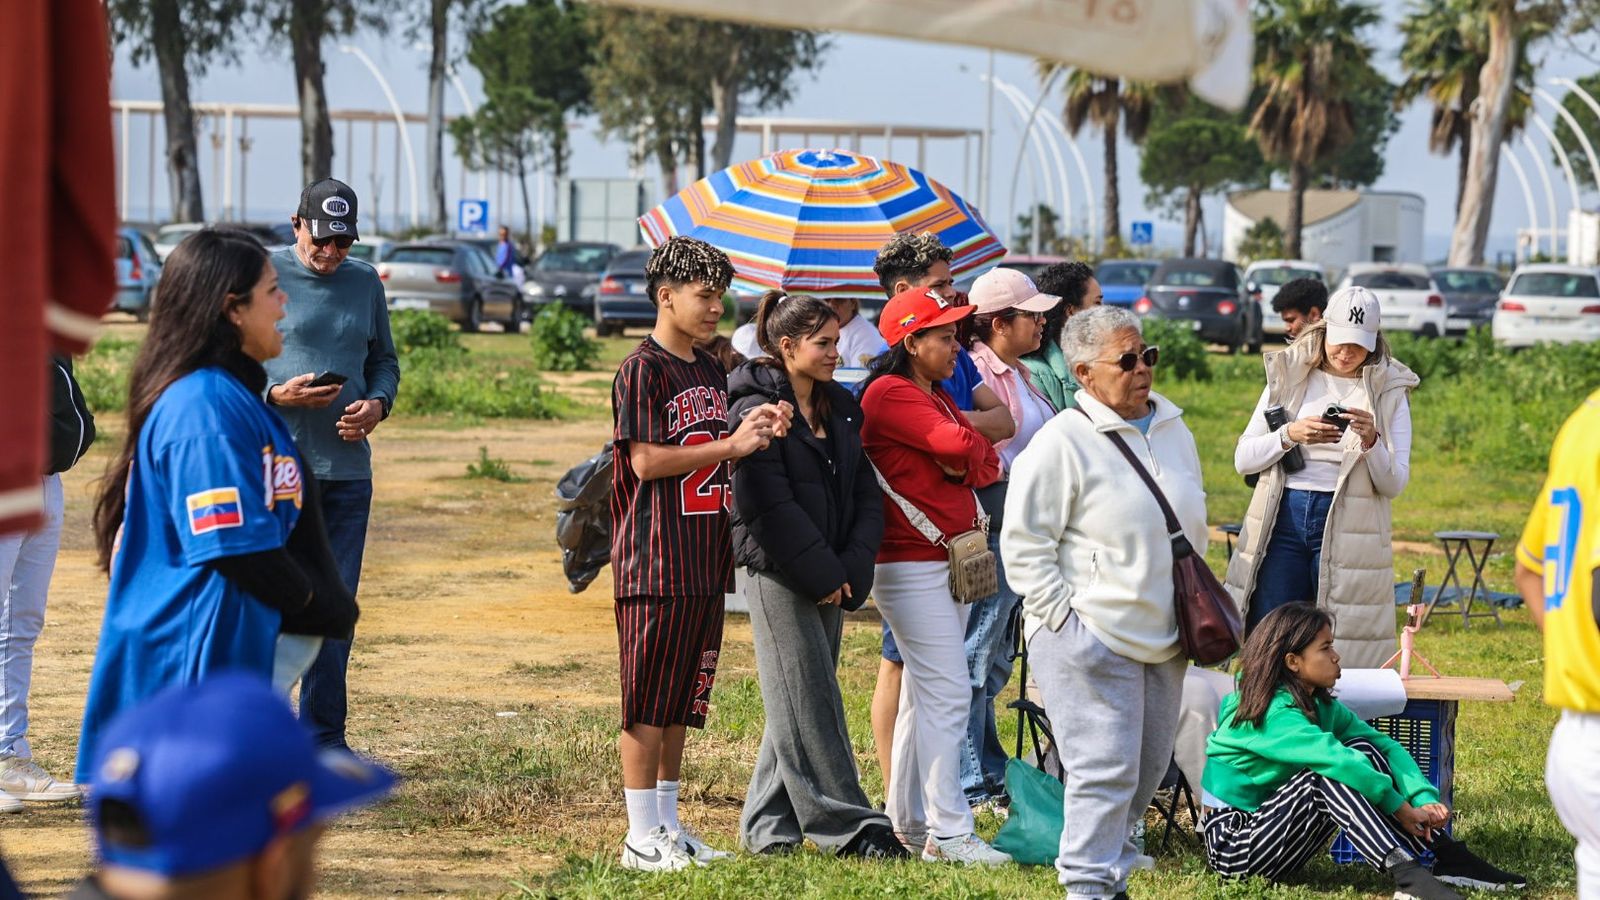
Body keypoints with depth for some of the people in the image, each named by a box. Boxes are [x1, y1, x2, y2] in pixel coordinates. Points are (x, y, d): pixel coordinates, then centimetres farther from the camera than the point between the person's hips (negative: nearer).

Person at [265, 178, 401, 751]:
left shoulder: (365, 283, 13)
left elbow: (384, 360, 21)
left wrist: (377, 402, 0)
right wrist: (276, 394, -18)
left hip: (348, 470, 5)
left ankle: (324, 737, 18)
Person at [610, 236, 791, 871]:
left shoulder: (711, 372, 16)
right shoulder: (643, 370, -9)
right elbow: (647, 461, -16)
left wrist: (761, 431, 0)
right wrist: (731, 445, -16)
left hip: (706, 554, 8)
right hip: (656, 559, -8)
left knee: (684, 699, 11)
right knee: (649, 700, -4)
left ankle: (669, 823, 18)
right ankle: (642, 836, -1)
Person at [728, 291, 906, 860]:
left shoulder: (840, 409, 13)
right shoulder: (758, 408, -10)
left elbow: (865, 493, 11)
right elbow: (770, 505, -16)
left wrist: (852, 568, -3)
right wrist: (822, 573, -15)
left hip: (833, 576, 8)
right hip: (779, 574, -8)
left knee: (800, 703, 10)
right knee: (808, 703, -5)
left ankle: (768, 827, 18)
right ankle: (848, 827, -6)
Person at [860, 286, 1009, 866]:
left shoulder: (939, 398, 18)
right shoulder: (890, 393, -12)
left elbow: (987, 463, 12)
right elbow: (960, 445, -22)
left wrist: (967, 466, -10)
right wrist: (970, 445, 0)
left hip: (952, 560, 10)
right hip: (911, 563, -10)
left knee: (924, 693, 13)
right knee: (946, 692, -12)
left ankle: (908, 821, 19)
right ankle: (948, 833, -11)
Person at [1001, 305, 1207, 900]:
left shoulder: (1173, 432, 11)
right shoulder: (1062, 442, -12)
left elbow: (1191, 527, 25)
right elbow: (1023, 541, -11)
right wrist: (1061, 616, -14)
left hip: (1162, 638, 8)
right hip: (1091, 637, -8)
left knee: (1149, 767, 12)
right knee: (1105, 770, -10)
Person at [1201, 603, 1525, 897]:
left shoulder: (1321, 705, 6)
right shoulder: (1275, 714, -21)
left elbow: (1386, 745, -2)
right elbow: (1332, 758, -33)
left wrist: (1425, 798, -18)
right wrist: (1401, 808, -27)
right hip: (1233, 846, -8)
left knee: (1363, 750, -5)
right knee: (1329, 775, -27)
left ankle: (1446, 857, -11)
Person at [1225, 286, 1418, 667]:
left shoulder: (1388, 390, 4)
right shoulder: (1288, 375, 9)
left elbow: (1394, 483, -1)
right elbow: (1243, 459, 5)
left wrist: (1370, 441, -19)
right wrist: (1289, 435, -13)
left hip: (1348, 529, -2)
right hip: (1283, 520, 2)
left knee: (1340, 656, -4)